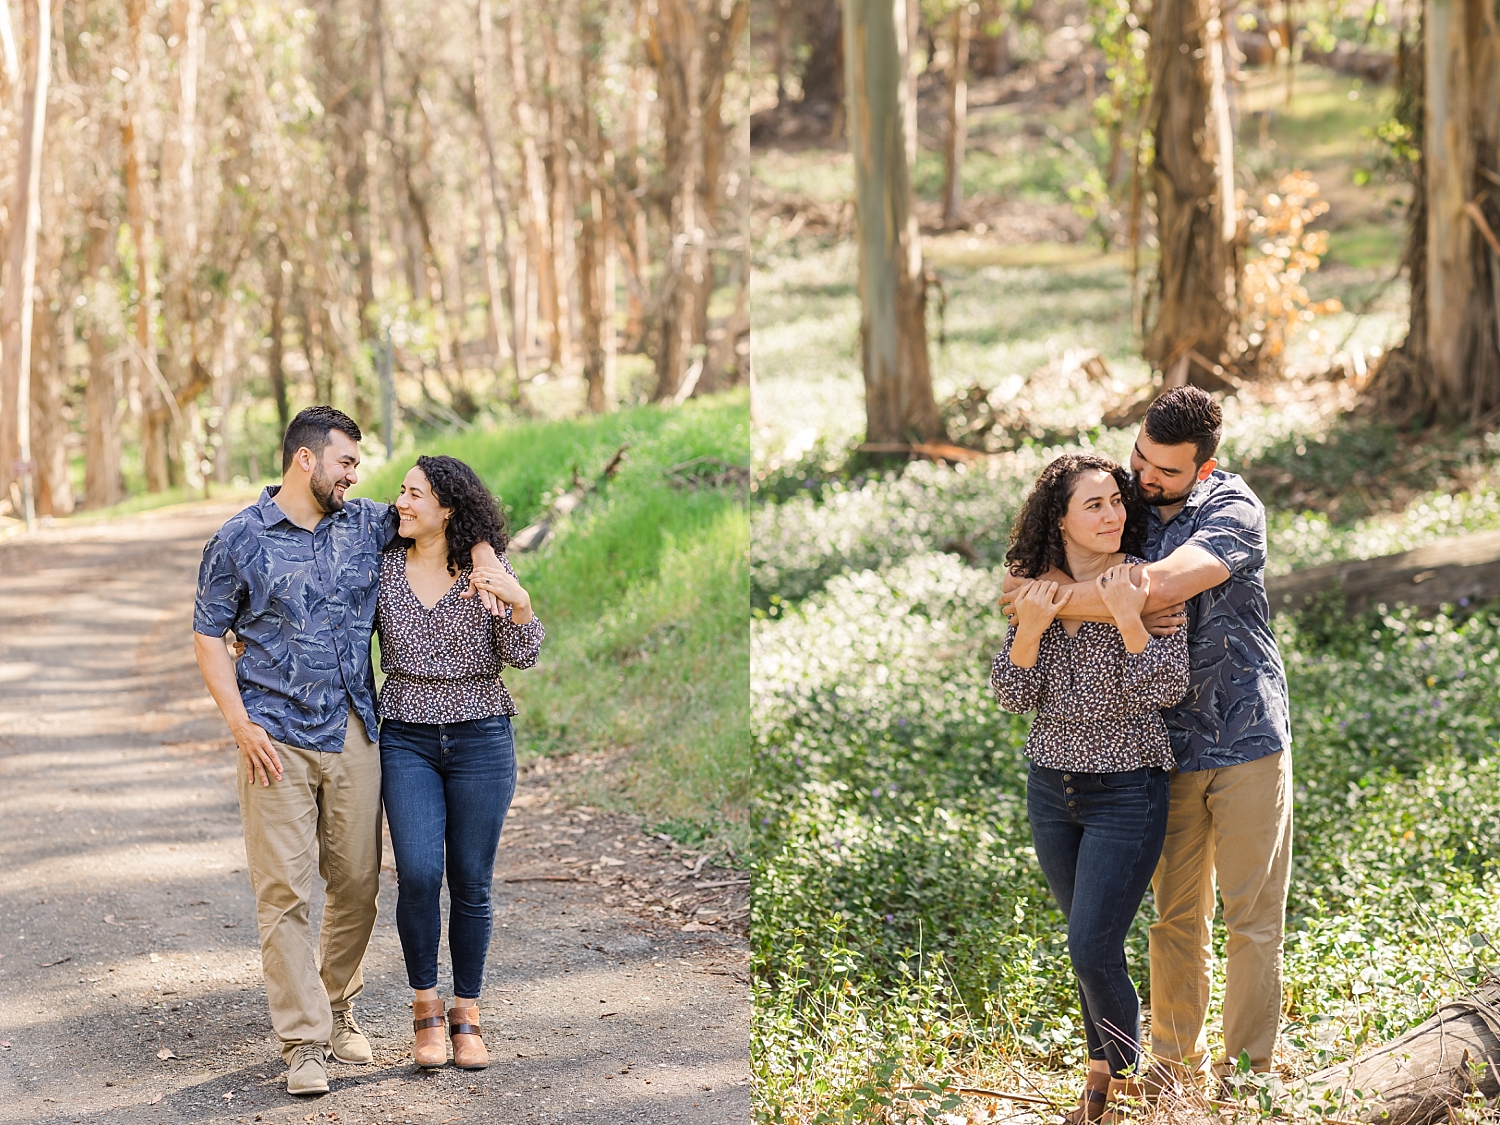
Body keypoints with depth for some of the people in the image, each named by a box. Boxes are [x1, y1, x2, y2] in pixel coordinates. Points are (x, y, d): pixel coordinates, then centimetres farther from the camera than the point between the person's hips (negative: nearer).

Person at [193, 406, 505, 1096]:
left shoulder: (366, 525, 9)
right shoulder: (241, 539, 0)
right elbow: (209, 636, 1)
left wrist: (485, 560, -2)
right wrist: (239, 722, -9)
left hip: (353, 734, 4)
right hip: (276, 739, -4)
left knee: (357, 884, 9)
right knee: (284, 891, -6)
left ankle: (338, 1009, 28)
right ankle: (305, 1042, -2)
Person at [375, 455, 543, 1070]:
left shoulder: (487, 568, -2)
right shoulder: (384, 565, 3)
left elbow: (521, 656, -5)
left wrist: (519, 602, -23)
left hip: (481, 740, -1)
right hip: (407, 740, 1)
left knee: (471, 882, 3)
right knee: (418, 874, -12)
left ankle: (466, 1016, 16)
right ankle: (426, 1007, 5)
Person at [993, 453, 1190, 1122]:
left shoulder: (1147, 584, -11)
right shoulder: (1039, 591, 1)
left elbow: (1166, 689, -16)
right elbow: (1012, 696, -1)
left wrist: (1128, 621, -28)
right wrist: (1029, 631, -17)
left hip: (1127, 791, -5)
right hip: (1051, 789, 5)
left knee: (1092, 948, -8)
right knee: (1089, 940, 16)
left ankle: (1125, 1069, 15)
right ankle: (1103, 1071, 31)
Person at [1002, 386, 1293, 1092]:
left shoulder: (1234, 510, -11)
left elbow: (1161, 584, -26)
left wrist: (1062, 595, -20)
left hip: (1250, 741, -3)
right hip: (1171, 748, 4)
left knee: (1252, 919, 1)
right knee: (1175, 915, 9)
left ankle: (1248, 1073, 11)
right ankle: (1175, 1060, 21)